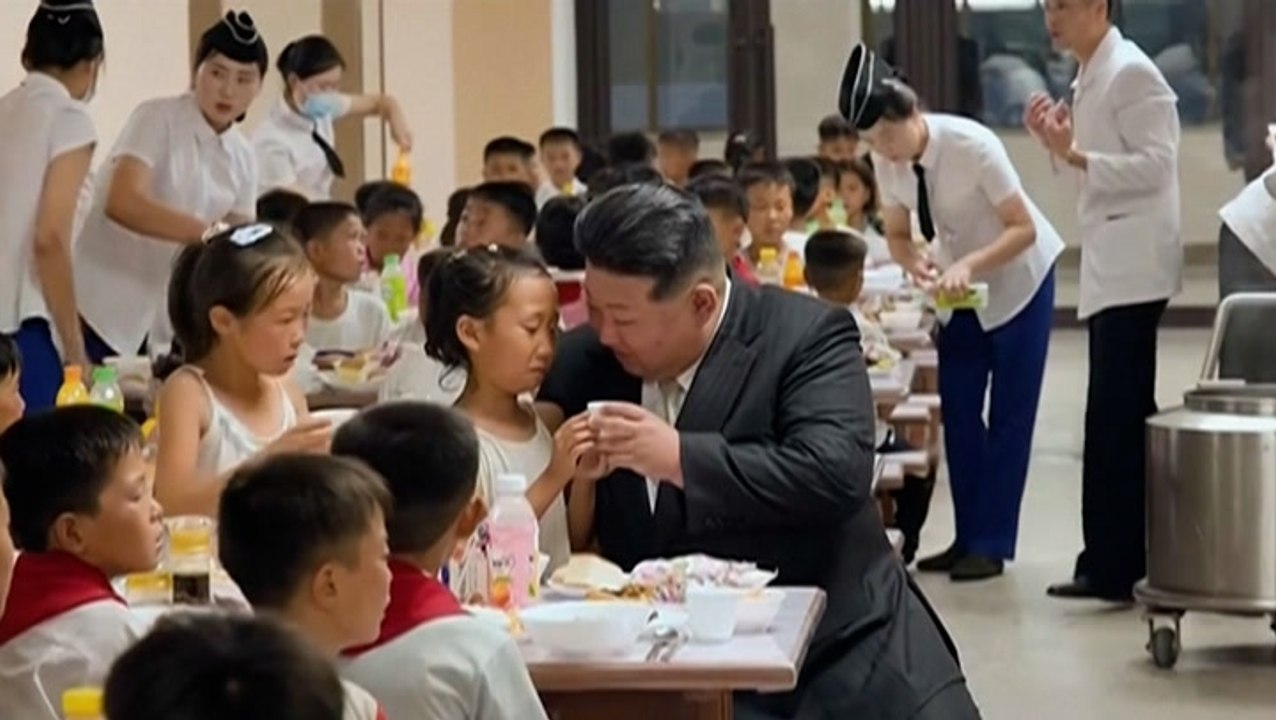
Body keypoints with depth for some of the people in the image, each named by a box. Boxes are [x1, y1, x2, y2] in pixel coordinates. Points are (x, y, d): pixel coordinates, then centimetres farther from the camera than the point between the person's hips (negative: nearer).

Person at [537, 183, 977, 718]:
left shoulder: (807, 335, -9)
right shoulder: (589, 358, 5)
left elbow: (836, 474, -22)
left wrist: (679, 457, -23)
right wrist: (543, 424, -1)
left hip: (836, 645, -2)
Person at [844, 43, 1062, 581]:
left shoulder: (973, 146, -31)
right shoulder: (885, 161, -15)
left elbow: (1024, 229, -27)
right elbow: (898, 236, -2)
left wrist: (969, 264, -40)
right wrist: (916, 264, -25)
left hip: (1017, 279, -6)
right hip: (962, 288, 6)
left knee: (1009, 416, -4)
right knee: (958, 413, 5)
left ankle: (992, 544, -1)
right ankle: (969, 538, 12)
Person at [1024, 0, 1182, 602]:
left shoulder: (1130, 72, -12)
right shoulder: (1091, 77, 17)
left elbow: (1155, 165, -19)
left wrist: (1074, 154, -25)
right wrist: (1060, 141, 8)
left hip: (1130, 267, -10)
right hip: (1111, 268, 10)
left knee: (1115, 420, -9)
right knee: (1123, 419, 13)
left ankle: (1114, 564, -7)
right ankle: (1122, 559, 19)